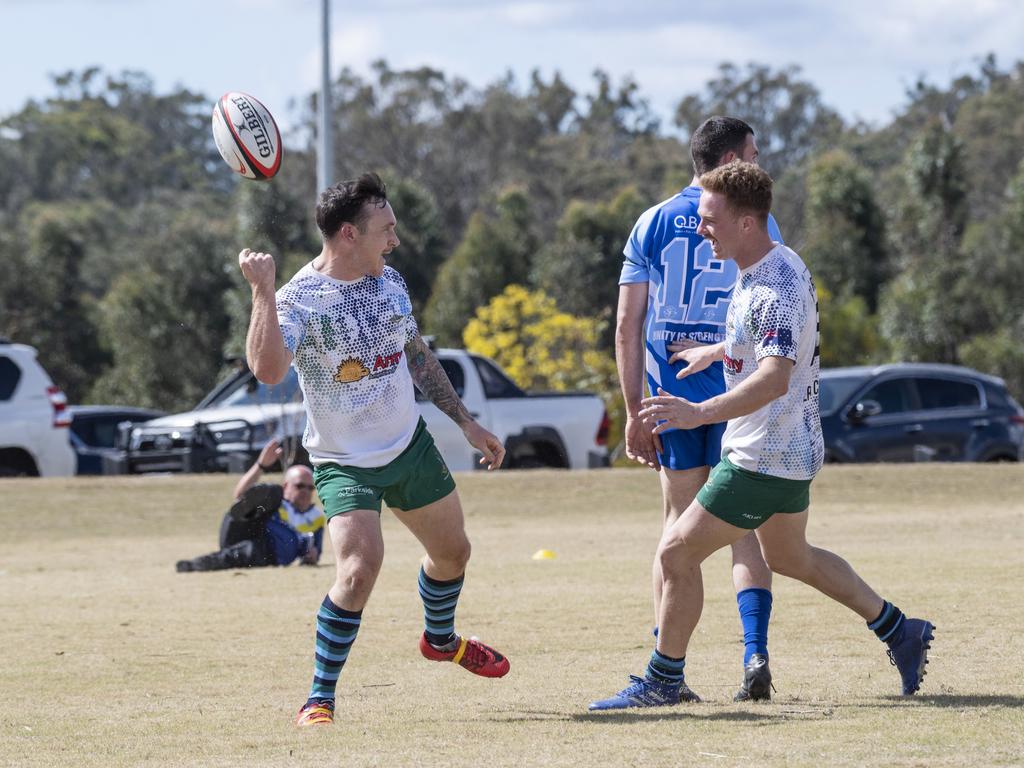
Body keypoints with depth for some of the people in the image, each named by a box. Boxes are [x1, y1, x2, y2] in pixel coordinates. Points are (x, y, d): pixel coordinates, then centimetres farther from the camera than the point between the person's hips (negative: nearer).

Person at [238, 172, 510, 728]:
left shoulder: (389, 282, 0)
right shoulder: (300, 299, -22)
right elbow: (268, 369, -40)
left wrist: (466, 422, 17)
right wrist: (262, 292, -45)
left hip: (410, 445, 7)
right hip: (344, 462, -7)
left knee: (453, 551, 19)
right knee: (359, 568, -26)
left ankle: (441, 639, 51)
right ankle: (319, 699, -12)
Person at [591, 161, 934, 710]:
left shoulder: (775, 289, -27)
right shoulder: (779, 266, 6)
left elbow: (775, 378, -40)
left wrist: (700, 413, -50)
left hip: (765, 458, -11)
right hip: (794, 449, 11)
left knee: (678, 552, -6)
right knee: (790, 558, 27)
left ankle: (662, 681, 4)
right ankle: (899, 633, 34)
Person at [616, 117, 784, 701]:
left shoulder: (653, 224, 5)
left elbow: (627, 328, 3)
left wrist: (635, 412, 6)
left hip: (670, 395, 2)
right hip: (736, 392, -2)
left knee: (680, 522, 10)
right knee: (746, 527, 3)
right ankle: (756, 652, -13)